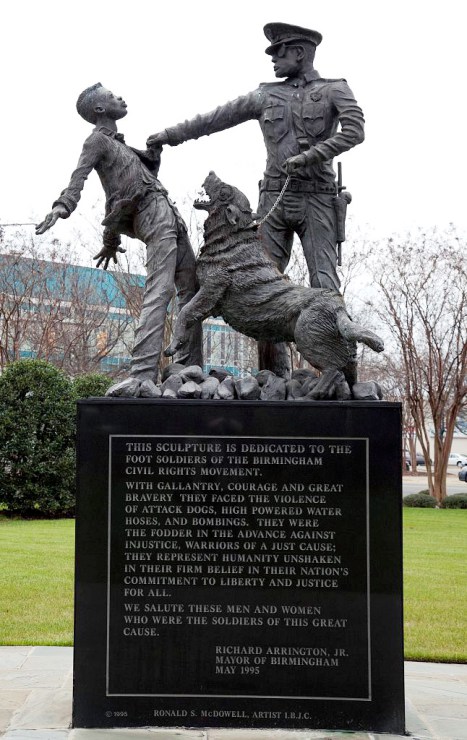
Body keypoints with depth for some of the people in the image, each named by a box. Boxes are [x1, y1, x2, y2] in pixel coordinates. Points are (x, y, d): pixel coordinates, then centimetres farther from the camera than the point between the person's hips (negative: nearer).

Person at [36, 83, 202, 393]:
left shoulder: (118, 144, 28)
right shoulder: (97, 140, 1)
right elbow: (79, 175, -17)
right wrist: (63, 205, -35)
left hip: (170, 216, 10)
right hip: (154, 214, -10)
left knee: (192, 291, 8)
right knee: (159, 292, -23)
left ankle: (189, 369, 7)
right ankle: (143, 373, -34)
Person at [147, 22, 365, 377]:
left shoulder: (335, 90, 3)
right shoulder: (266, 95, 14)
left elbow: (354, 131, -13)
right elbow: (215, 118, 18)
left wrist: (308, 156, -19)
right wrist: (170, 135, 19)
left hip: (317, 200, -4)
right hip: (274, 199, 4)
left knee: (324, 285, -11)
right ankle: (274, 375, 0)